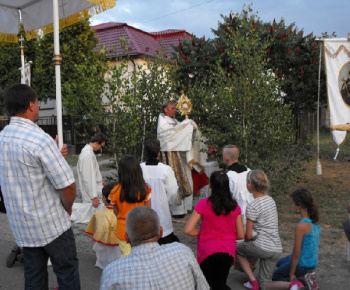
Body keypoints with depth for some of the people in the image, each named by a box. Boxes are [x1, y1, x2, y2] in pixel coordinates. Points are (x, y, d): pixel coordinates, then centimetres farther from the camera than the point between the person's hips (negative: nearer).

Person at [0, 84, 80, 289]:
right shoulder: (40, 139, -22)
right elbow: (68, 186, -22)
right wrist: (67, 209, -2)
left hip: (21, 225, 7)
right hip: (51, 224, -7)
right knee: (67, 272, 10)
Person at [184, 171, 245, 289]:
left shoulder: (203, 204, -10)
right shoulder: (235, 206, -1)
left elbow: (188, 230, -13)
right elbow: (241, 235, 4)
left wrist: (202, 233, 5)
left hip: (207, 250, -2)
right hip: (228, 251, 2)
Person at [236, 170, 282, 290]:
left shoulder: (252, 207, -14)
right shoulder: (270, 199, 9)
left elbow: (248, 236, -9)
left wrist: (249, 239, 13)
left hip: (262, 247, -7)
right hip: (277, 249, 7)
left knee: (236, 248, 22)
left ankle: (253, 280, 11)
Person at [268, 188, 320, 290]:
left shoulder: (302, 226, -27)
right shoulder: (315, 222, -2)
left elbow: (296, 254, -21)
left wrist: (291, 274, -9)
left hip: (302, 265, -8)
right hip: (312, 263, 8)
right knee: (280, 263, 33)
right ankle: (305, 276, 12)